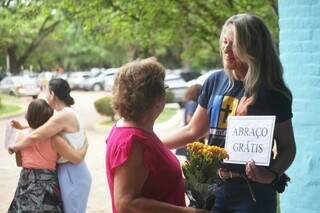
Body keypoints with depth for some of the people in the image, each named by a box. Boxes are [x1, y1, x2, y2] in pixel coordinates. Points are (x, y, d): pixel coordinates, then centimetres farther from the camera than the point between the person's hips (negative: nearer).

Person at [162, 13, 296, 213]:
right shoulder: (215, 82, 3)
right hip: (213, 188, 3)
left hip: (252, 194, -3)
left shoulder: (272, 93, -8)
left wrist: (272, 174, -21)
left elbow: (287, 148, -2)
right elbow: (192, 131, 13)